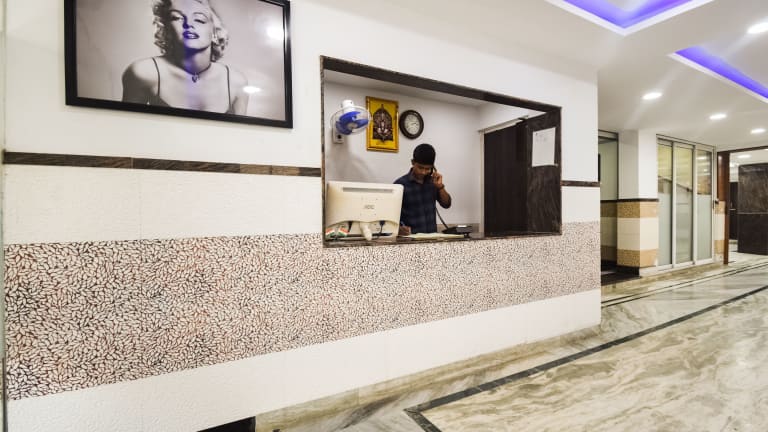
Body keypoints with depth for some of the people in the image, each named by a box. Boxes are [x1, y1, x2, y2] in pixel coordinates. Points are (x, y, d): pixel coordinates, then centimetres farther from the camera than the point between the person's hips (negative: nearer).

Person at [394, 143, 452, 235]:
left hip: (432, 235, 5)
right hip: (411, 237, -5)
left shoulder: (432, 181, 8)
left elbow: (446, 204, 11)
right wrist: (399, 229, -25)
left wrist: (440, 186, -5)